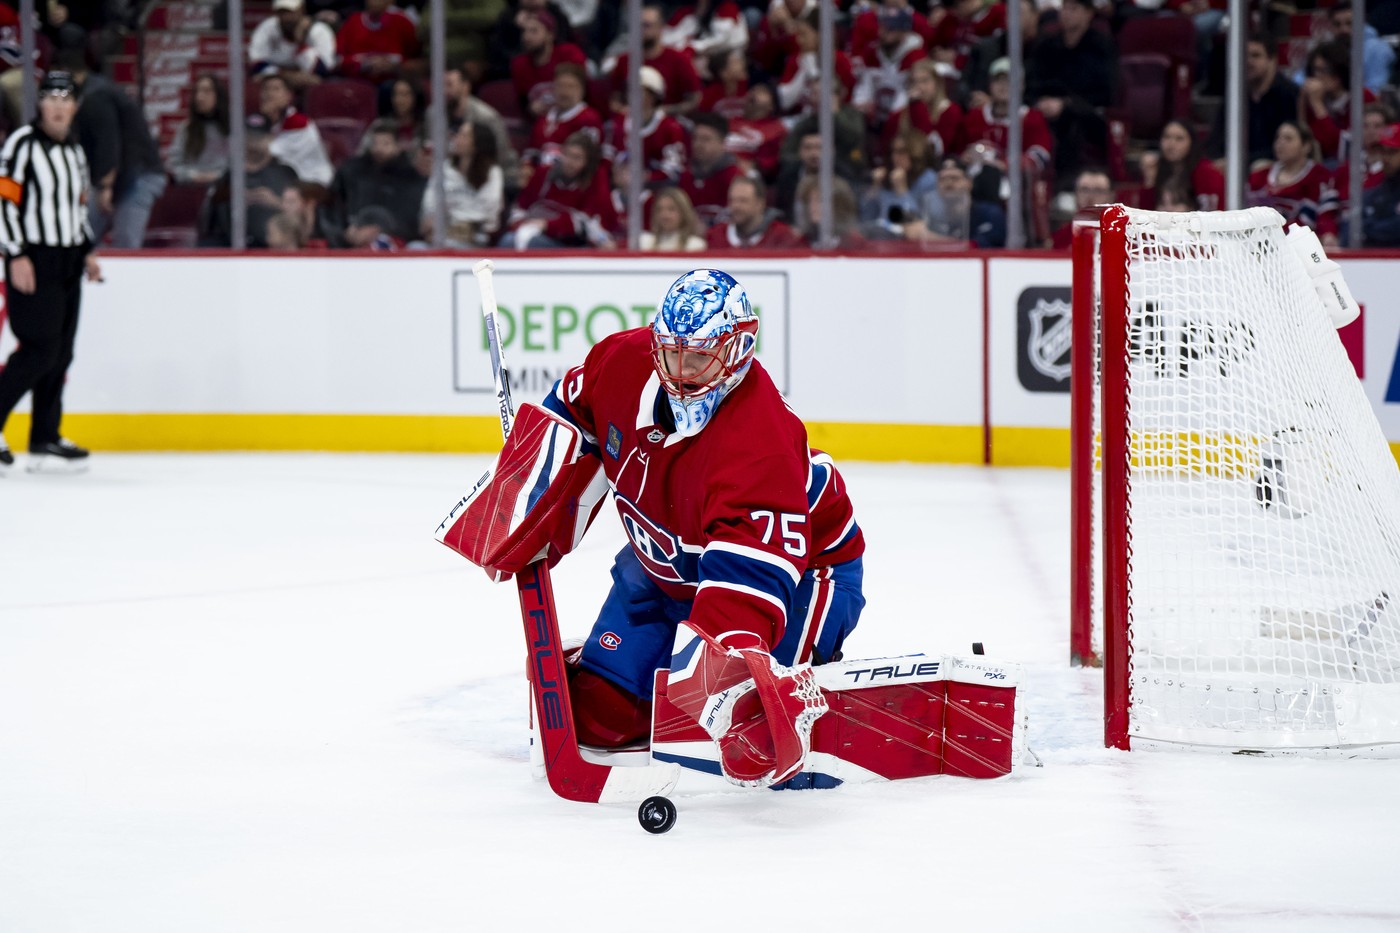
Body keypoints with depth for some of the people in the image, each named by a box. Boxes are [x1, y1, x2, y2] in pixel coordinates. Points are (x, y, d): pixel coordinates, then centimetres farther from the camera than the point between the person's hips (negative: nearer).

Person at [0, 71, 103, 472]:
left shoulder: (74, 149, 16)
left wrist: (87, 251, 18)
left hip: (67, 265, 8)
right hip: (33, 261, -8)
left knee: (60, 354, 7)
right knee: (39, 351, -15)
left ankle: (45, 440, 12)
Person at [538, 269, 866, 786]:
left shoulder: (760, 441, -38)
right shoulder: (623, 362, -18)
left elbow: (753, 567, -47)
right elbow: (569, 410, 7)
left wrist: (731, 645, -62)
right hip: (666, 567, 6)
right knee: (597, 708, -1)